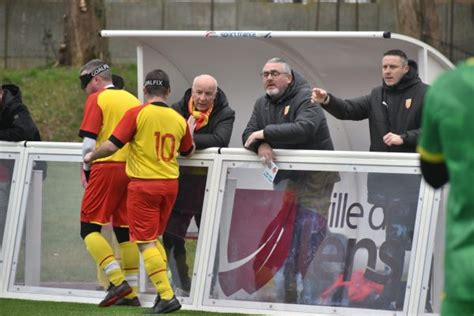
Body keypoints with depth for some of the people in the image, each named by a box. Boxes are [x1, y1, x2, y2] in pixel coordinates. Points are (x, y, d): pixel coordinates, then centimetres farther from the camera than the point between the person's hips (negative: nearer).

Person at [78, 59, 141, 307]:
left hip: (106, 168, -6)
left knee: (89, 227, -1)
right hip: (132, 170, 6)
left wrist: (86, 170, 4)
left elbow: (89, 142, -9)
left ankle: (118, 280, -16)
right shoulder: (133, 100, 16)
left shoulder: (97, 99, -3)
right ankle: (131, 293, 6)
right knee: (124, 230, 10)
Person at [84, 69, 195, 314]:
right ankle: (163, 291, 14)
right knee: (154, 238, 20)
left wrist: (91, 156, 4)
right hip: (170, 183, 5)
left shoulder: (137, 114, -11)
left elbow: (112, 145, -14)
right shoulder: (179, 120, 4)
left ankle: (167, 296, -11)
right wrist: (191, 131, 40)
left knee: (146, 242, -2)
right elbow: (188, 152, 20)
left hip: (143, 185, -5)